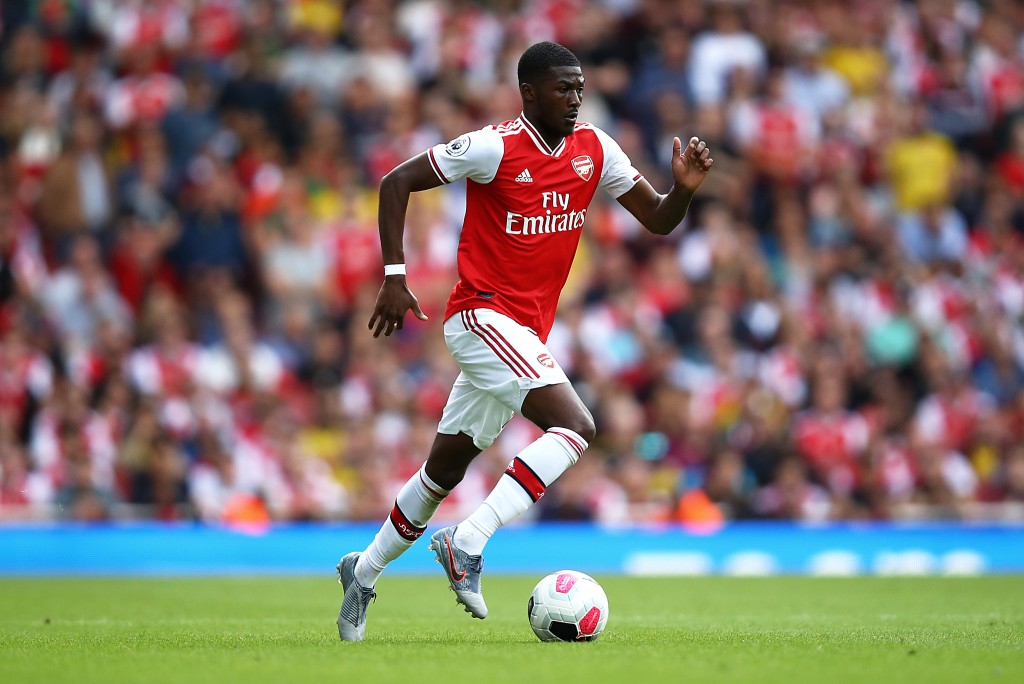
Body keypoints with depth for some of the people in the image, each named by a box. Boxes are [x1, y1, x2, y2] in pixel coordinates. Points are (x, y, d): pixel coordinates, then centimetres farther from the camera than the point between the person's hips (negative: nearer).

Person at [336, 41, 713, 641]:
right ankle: (467, 545, -26)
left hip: (527, 334, 7)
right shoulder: (495, 147, -12)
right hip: (484, 315, -7)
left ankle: (365, 572, 32)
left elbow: (658, 220, 8)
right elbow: (397, 182, -6)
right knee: (575, 425, -25)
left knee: (445, 469, 16)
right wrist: (394, 278, -10)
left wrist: (685, 188, -14)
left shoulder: (595, 150, 5)